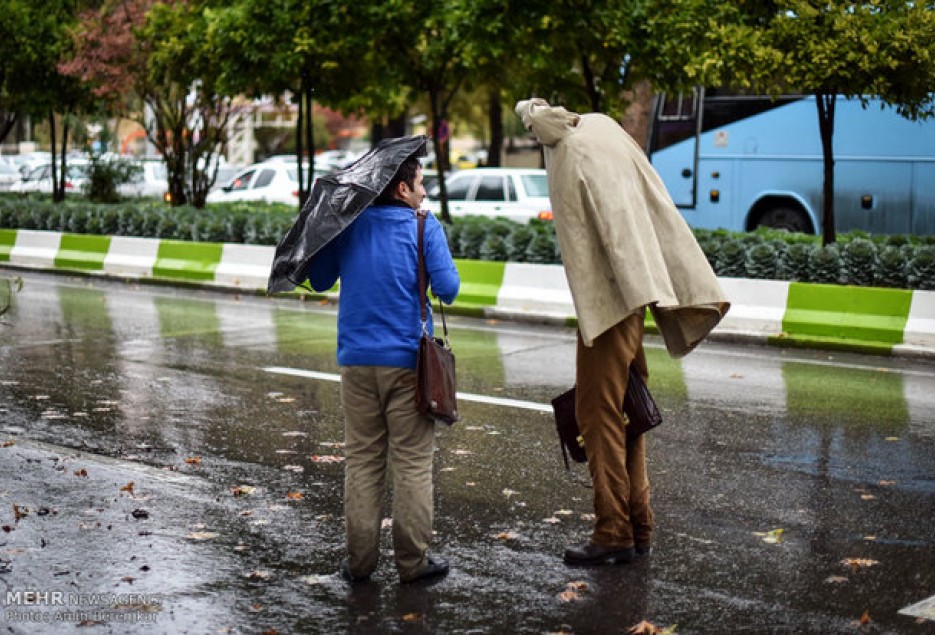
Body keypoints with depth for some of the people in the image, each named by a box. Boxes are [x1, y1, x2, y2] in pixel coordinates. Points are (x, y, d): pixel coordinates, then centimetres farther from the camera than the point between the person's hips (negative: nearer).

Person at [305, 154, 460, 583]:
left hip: (356, 359, 3)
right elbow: (448, 289, -10)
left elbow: (319, 281, 12)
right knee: (412, 462, 4)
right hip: (408, 359, -3)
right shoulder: (423, 226, -6)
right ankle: (412, 561, 9)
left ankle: (360, 560, 13)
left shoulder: (345, 225, 4)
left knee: (361, 459, 11)